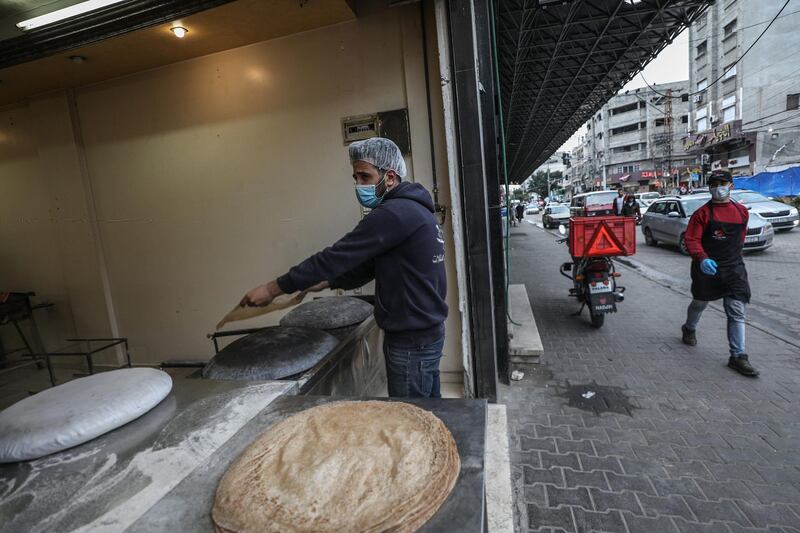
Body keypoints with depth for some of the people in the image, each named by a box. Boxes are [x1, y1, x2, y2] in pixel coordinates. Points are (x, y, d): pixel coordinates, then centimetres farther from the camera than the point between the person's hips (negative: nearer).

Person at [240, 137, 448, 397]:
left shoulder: (394, 214, -21)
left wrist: (272, 289, -13)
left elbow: (337, 257, -21)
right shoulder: (411, 209, 11)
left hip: (411, 341, -10)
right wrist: (323, 282, 5)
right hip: (427, 331, 10)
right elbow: (368, 265, 13)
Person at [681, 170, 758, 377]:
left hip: (733, 268, 3)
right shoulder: (702, 213, -8)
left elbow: (741, 236, 18)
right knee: (700, 302, 17)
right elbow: (691, 239, -16)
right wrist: (701, 258, -31)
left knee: (737, 312, -3)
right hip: (706, 267, -3)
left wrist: (733, 255, 17)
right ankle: (689, 329, 46)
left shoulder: (742, 211, 5)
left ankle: (738, 356, 2)